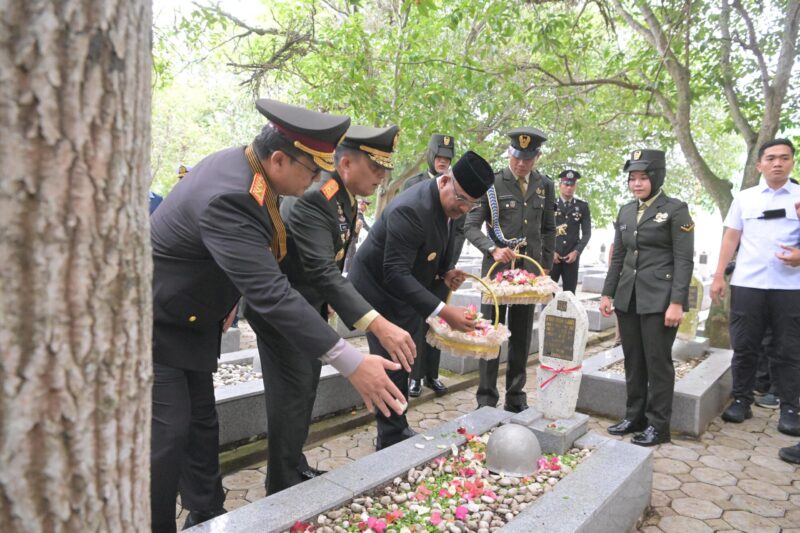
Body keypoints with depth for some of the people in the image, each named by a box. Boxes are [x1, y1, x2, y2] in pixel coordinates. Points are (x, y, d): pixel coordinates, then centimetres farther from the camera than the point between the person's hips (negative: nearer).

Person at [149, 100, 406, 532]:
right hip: (155, 328, -9)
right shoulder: (228, 198, -35)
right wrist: (352, 364, -40)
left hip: (187, 324, 9)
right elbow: (271, 295, -40)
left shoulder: (239, 162, -5)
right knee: (168, 435, -5)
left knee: (201, 427, 15)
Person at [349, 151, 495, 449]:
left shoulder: (448, 205, -3)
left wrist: (444, 274, -6)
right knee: (392, 369, -3)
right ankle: (392, 440, 14)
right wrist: (443, 311, -41)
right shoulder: (410, 209, -31)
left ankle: (396, 434, 30)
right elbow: (395, 274, -36)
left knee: (401, 367, 16)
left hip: (407, 294, 9)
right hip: (381, 294, -8)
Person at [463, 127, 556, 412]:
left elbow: (548, 230, 15)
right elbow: (471, 226, -6)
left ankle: (516, 398, 22)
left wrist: (546, 267, 9)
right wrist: (493, 249, -22)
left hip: (530, 270, 4)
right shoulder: (491, 183, -4)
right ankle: (486, 400, 11)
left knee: (522, 336, 10)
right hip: (497, 268, -3)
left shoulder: (545, 186, 8)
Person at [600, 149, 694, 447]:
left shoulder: (676, 210, -4)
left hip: (659, 298, -5)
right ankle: (634, 417, 23)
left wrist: (677, 302, -15)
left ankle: (658, 425, 14)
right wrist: (608, 293, 11)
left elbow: (684, 260, -9)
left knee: (657, 361, 1)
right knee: (633, 361, 11)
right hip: (628, 297, 6)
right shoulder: (626, 211, 12)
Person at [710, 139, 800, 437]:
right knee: (744, 346, 7)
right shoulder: (744, 198, 8)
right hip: (746, 284, 1)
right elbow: (731, 238, 8)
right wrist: (718, 276, 2)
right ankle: (741, 401, 18)